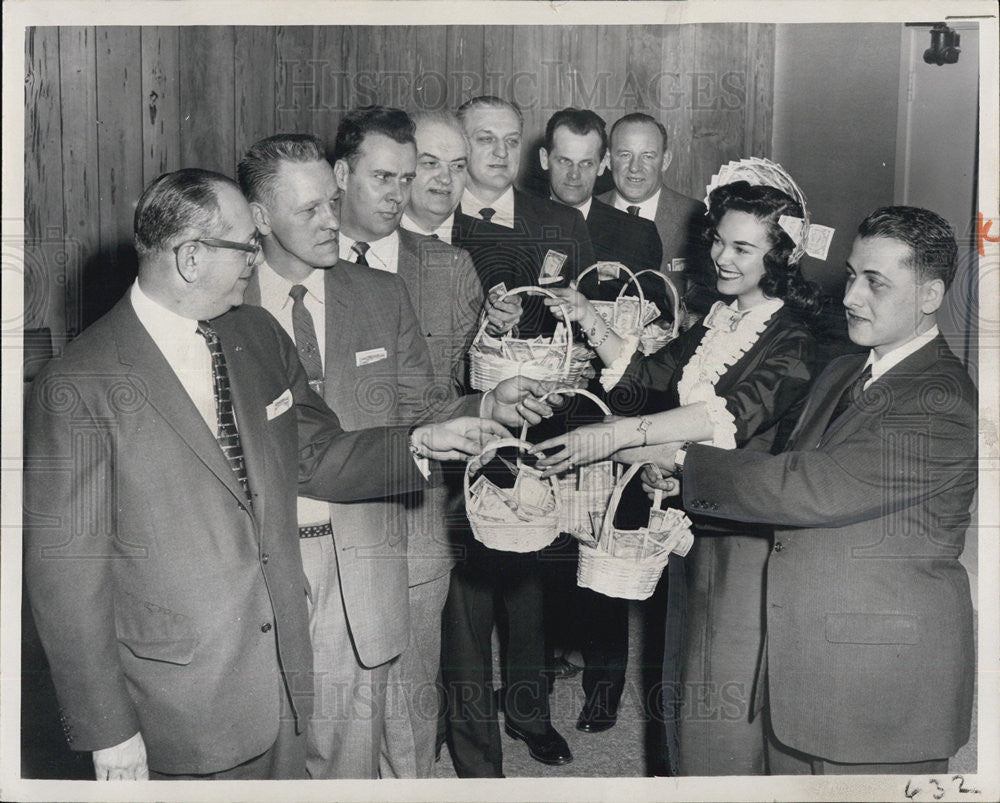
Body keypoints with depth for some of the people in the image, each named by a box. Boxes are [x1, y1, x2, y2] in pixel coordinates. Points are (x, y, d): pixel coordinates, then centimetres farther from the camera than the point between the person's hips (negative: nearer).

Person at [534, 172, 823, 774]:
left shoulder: (792, 341, -15)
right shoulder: (716, 323, 9)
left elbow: (734, 411, -30)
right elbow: (648, 376, 8)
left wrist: (619, 434, -37)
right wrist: (587, 318, -4)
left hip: (747, 537, -7)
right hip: (693, 524, 7)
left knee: (727, 700, 3)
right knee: (683, 684, 19)